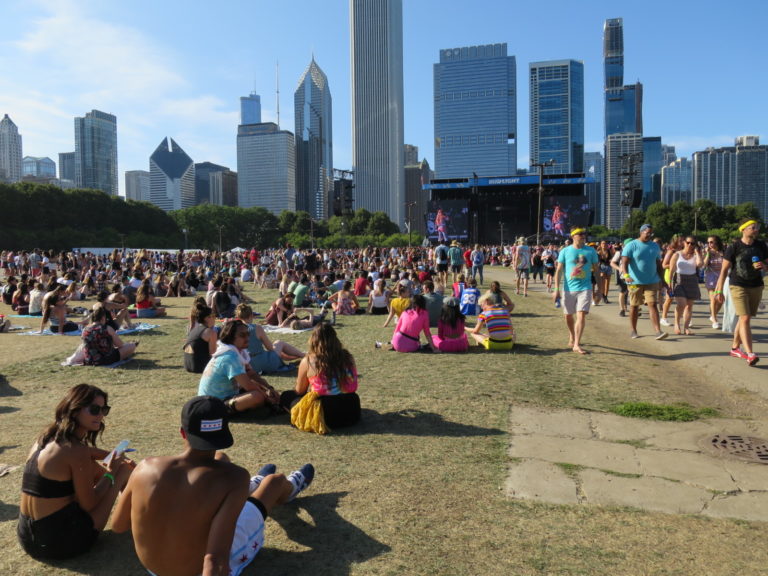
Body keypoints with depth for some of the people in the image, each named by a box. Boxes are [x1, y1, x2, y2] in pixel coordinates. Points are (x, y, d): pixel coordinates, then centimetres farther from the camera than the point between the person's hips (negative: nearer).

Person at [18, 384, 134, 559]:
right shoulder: (76, 452, -23)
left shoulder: (47, 437, 3)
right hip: (61, 542, -8)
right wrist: (110, 474, 0)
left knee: (92, 465, 22)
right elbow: (89, 505, -14)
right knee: (124, 468, 3)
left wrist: (114, 456, 19)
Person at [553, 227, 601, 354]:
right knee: (568, 316, 13)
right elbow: (559, 270, 1)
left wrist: (598, 288, 7)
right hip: (569, 288, 1)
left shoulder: (591, 251, 3)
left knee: (581, 316, -12)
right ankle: (572, 337, 38)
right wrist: (556, 289, -5)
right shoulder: (565, 251, 0)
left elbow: (596, 270, 9)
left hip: (585, 288, -1)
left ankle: (577, 344, -9)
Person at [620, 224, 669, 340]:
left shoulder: (655, 246, 11)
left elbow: (658, 264, 17)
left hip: (652, 281, 3)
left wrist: (662, 280, 13)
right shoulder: (631, 246, -6)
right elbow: (624, 262, -16)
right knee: (634, 306, 7)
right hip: (635, 282, -3)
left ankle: (658, 331, -13)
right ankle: (633, 330, 20)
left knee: (652, 305, -7)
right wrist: (626, 275, -33)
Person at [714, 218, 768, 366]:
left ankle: (735, 348, 26)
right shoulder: (734, 247, -8)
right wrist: (719, 290, -8)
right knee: (745, 319, -12)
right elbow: (724, 270, -6)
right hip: (738, 286, -4)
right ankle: (750, 354, -15)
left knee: (744, 319, 12)